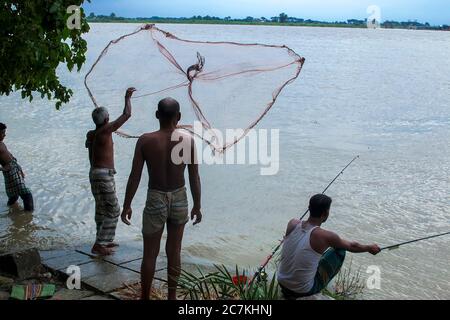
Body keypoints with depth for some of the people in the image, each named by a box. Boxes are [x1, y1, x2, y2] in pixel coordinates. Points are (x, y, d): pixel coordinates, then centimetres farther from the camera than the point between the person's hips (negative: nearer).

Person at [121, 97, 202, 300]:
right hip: (179, 199, 2)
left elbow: (134, 177, -8)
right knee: (174, 252, 16)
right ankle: (172, 296, 26)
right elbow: (194, 178, -5)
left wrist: (126, 206, 2)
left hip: (155, 200, -1)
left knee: (150, 254, 10)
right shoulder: (188, 141, -9)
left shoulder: (145, 141, -11)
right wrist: (197, 206, 7)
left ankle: (145, 298, 18)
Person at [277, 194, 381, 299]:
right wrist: (370, 248, 20)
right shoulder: (324, 236, -19)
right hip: (303, 290, -5)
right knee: (340, 250, 7)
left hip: (281, 282, 5)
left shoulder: (292, 224, -8)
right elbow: (352, 246, 1)